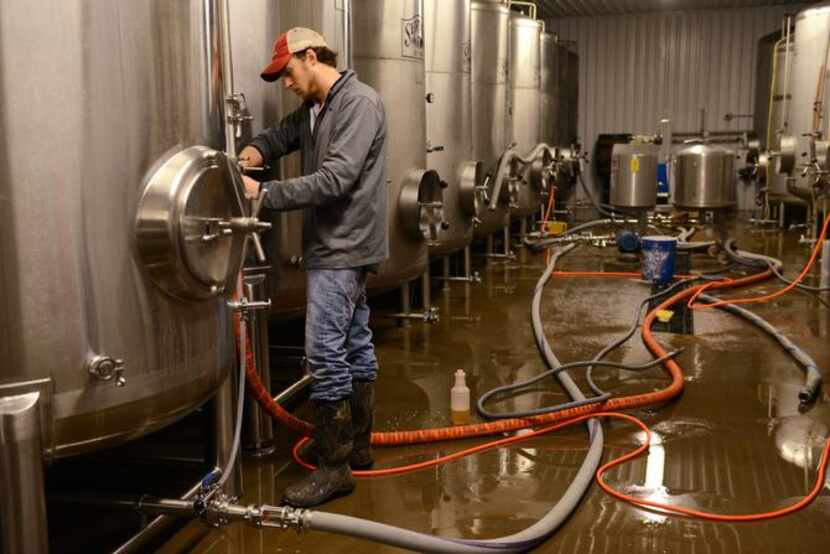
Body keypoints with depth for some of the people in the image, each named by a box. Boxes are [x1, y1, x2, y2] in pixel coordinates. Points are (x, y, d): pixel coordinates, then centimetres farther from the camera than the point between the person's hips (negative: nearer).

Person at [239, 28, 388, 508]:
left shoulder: (359, 103, -15)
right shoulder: (313, 109, 14)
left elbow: (335, 178, -24)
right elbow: (282, 135, 29)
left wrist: (265, 195, -22)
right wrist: (256, 150, 5)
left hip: (344, 247, -10)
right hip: (338, 246, 10)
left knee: (326, 352, -9)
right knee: (355, 344, 14)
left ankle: (334, 467, -2)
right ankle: (358, 447, 25)